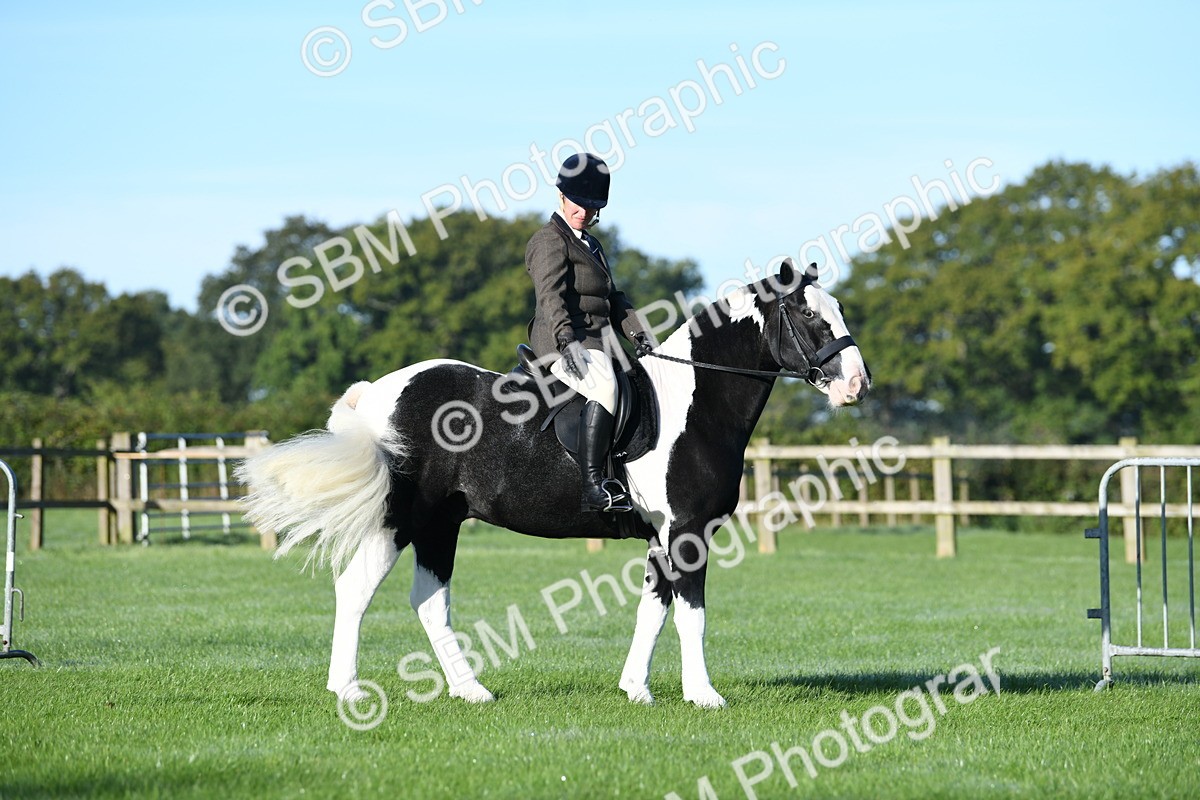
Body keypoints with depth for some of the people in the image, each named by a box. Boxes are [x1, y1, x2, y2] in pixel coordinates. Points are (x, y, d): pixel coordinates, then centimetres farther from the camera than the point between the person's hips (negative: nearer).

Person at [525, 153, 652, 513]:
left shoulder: (590, 244, 26)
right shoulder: (550, 240, -3)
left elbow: (612, 297, 26)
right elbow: (550, 294, -18)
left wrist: (636, 331, 10)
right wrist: (566, 339, -32)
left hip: (593, 341, 10)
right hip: (563, 342, -10)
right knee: (604, 388, -33)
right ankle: (592, 488, -41)